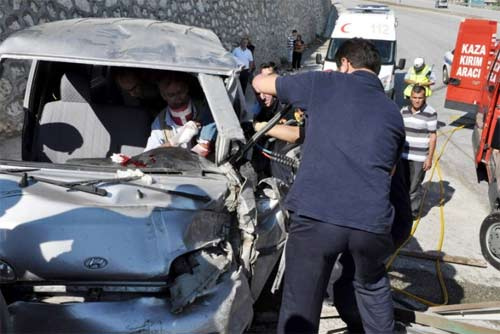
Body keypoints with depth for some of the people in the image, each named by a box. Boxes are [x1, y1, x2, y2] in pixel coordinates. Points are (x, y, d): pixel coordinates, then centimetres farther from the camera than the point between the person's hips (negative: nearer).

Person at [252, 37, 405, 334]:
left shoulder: (324, 84, 9)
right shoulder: (393, 113, 19)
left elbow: (259, 83, 20)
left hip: (315, 217, -3)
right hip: (372, 222, 4)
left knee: (300, 310, 10)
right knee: (373, 287, 32)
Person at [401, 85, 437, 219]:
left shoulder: (430, 113, -9)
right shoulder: (404, 111, 6)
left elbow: (433, 137, -8)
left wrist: (429, 158, -10)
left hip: (419, 158, -5)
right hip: (403, 155, 5)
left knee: (415, 187, 2)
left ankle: (412, 212, 15)